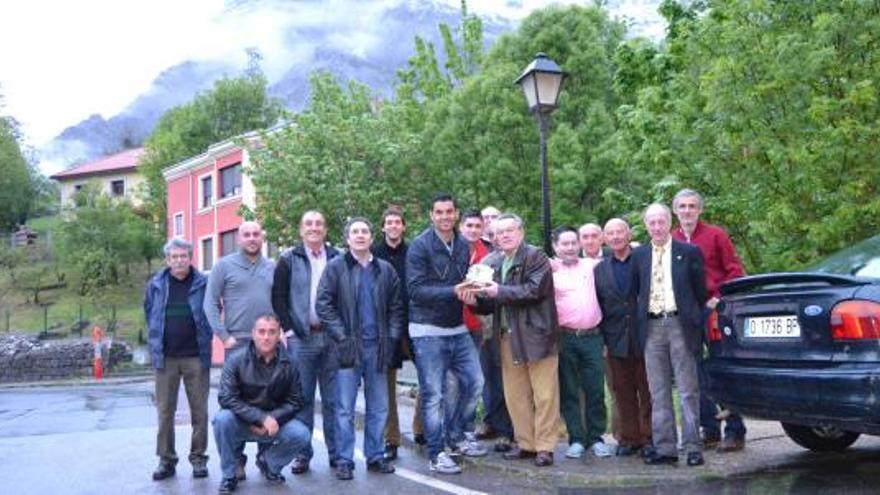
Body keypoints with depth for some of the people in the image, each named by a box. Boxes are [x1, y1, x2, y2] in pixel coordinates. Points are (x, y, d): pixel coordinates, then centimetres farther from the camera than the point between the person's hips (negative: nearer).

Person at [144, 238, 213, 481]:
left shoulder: (203, 284, -2)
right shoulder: (155, 285, 3)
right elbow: (149, 315, 15)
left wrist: (204, 341, 4)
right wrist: (157, 342, 11)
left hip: (196, 357, -1)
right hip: (166, 357, 2)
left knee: (199, 410, 4)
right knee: (165, 410, 6)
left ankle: (199, 457, 16)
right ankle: (166, 459, 17)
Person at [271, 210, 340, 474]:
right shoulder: (289, 260, 4)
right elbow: (278, 297, 2)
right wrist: (288, 329, -5)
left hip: (332, 335, 1)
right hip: (301, 337, -1)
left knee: (333, 398, 6)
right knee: (302, 398, 4)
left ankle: (336, 452, 15)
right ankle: (302, 454, 14)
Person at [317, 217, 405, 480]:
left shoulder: (386, 270, 9)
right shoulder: (336, 267, 0)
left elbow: (396, 308, 12)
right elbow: (323, 305, -4)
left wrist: (391, 338, 1)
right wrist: (341, 337, -11)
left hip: (378, 347, 3)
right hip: (349, 347, -3)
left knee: (379, 408, 10)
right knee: (345, 409, 1)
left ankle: (375, 456, 22)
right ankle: (344, 461, 10)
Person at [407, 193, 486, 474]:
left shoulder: (463, 245, 8)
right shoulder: (420, 246, -11)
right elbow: (416, 290, -17)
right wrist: (453, 292, -25)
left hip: (457, 328, 6)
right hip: (428, 329, -6)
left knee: (474, 382, 8)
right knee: (432, 393, -1)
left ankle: (456, 433, 30)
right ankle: (436, 454, 11)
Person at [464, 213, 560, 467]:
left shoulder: (535, 257, -6)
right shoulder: (492, 263, 10)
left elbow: (533, 290, -18)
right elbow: (491, 304, 14)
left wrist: (499, 291, -21)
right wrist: (474, 299, -6)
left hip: (536, 334, -6)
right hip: (508, 336, 6)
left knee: (544, 394, 0)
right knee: (515, 395, 11)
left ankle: (544, 446, 10)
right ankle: (525, 443, 23)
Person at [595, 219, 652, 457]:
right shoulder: (600, 269, 10)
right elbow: (597, 307, 9)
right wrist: (602, 339, 2)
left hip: (644, 338, -3)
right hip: (616, 341, 3)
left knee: (647, 392, 5)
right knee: (622, 393, 7)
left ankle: (648, 437, 15)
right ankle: (628, 438, 17)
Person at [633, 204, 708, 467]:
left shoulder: (689, 252, 3)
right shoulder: (638, 255, 10)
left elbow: (700, 291, 5)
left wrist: (692, 318, 3)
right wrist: (640, 321, 7)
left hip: (680, 325, -3)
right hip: (651, 327, 3)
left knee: (688, 390, 0)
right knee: (658, 392, 6)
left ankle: (692, 447, 7)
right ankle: (665, 448, 12)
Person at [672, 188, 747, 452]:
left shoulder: (715, 235, 1)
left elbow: (735, 270, -1)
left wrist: (718, 298, -10)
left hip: (713, 311, -3)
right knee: (698, 375, 7)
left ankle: (734, 432, 6)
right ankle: (710, 430, 16)